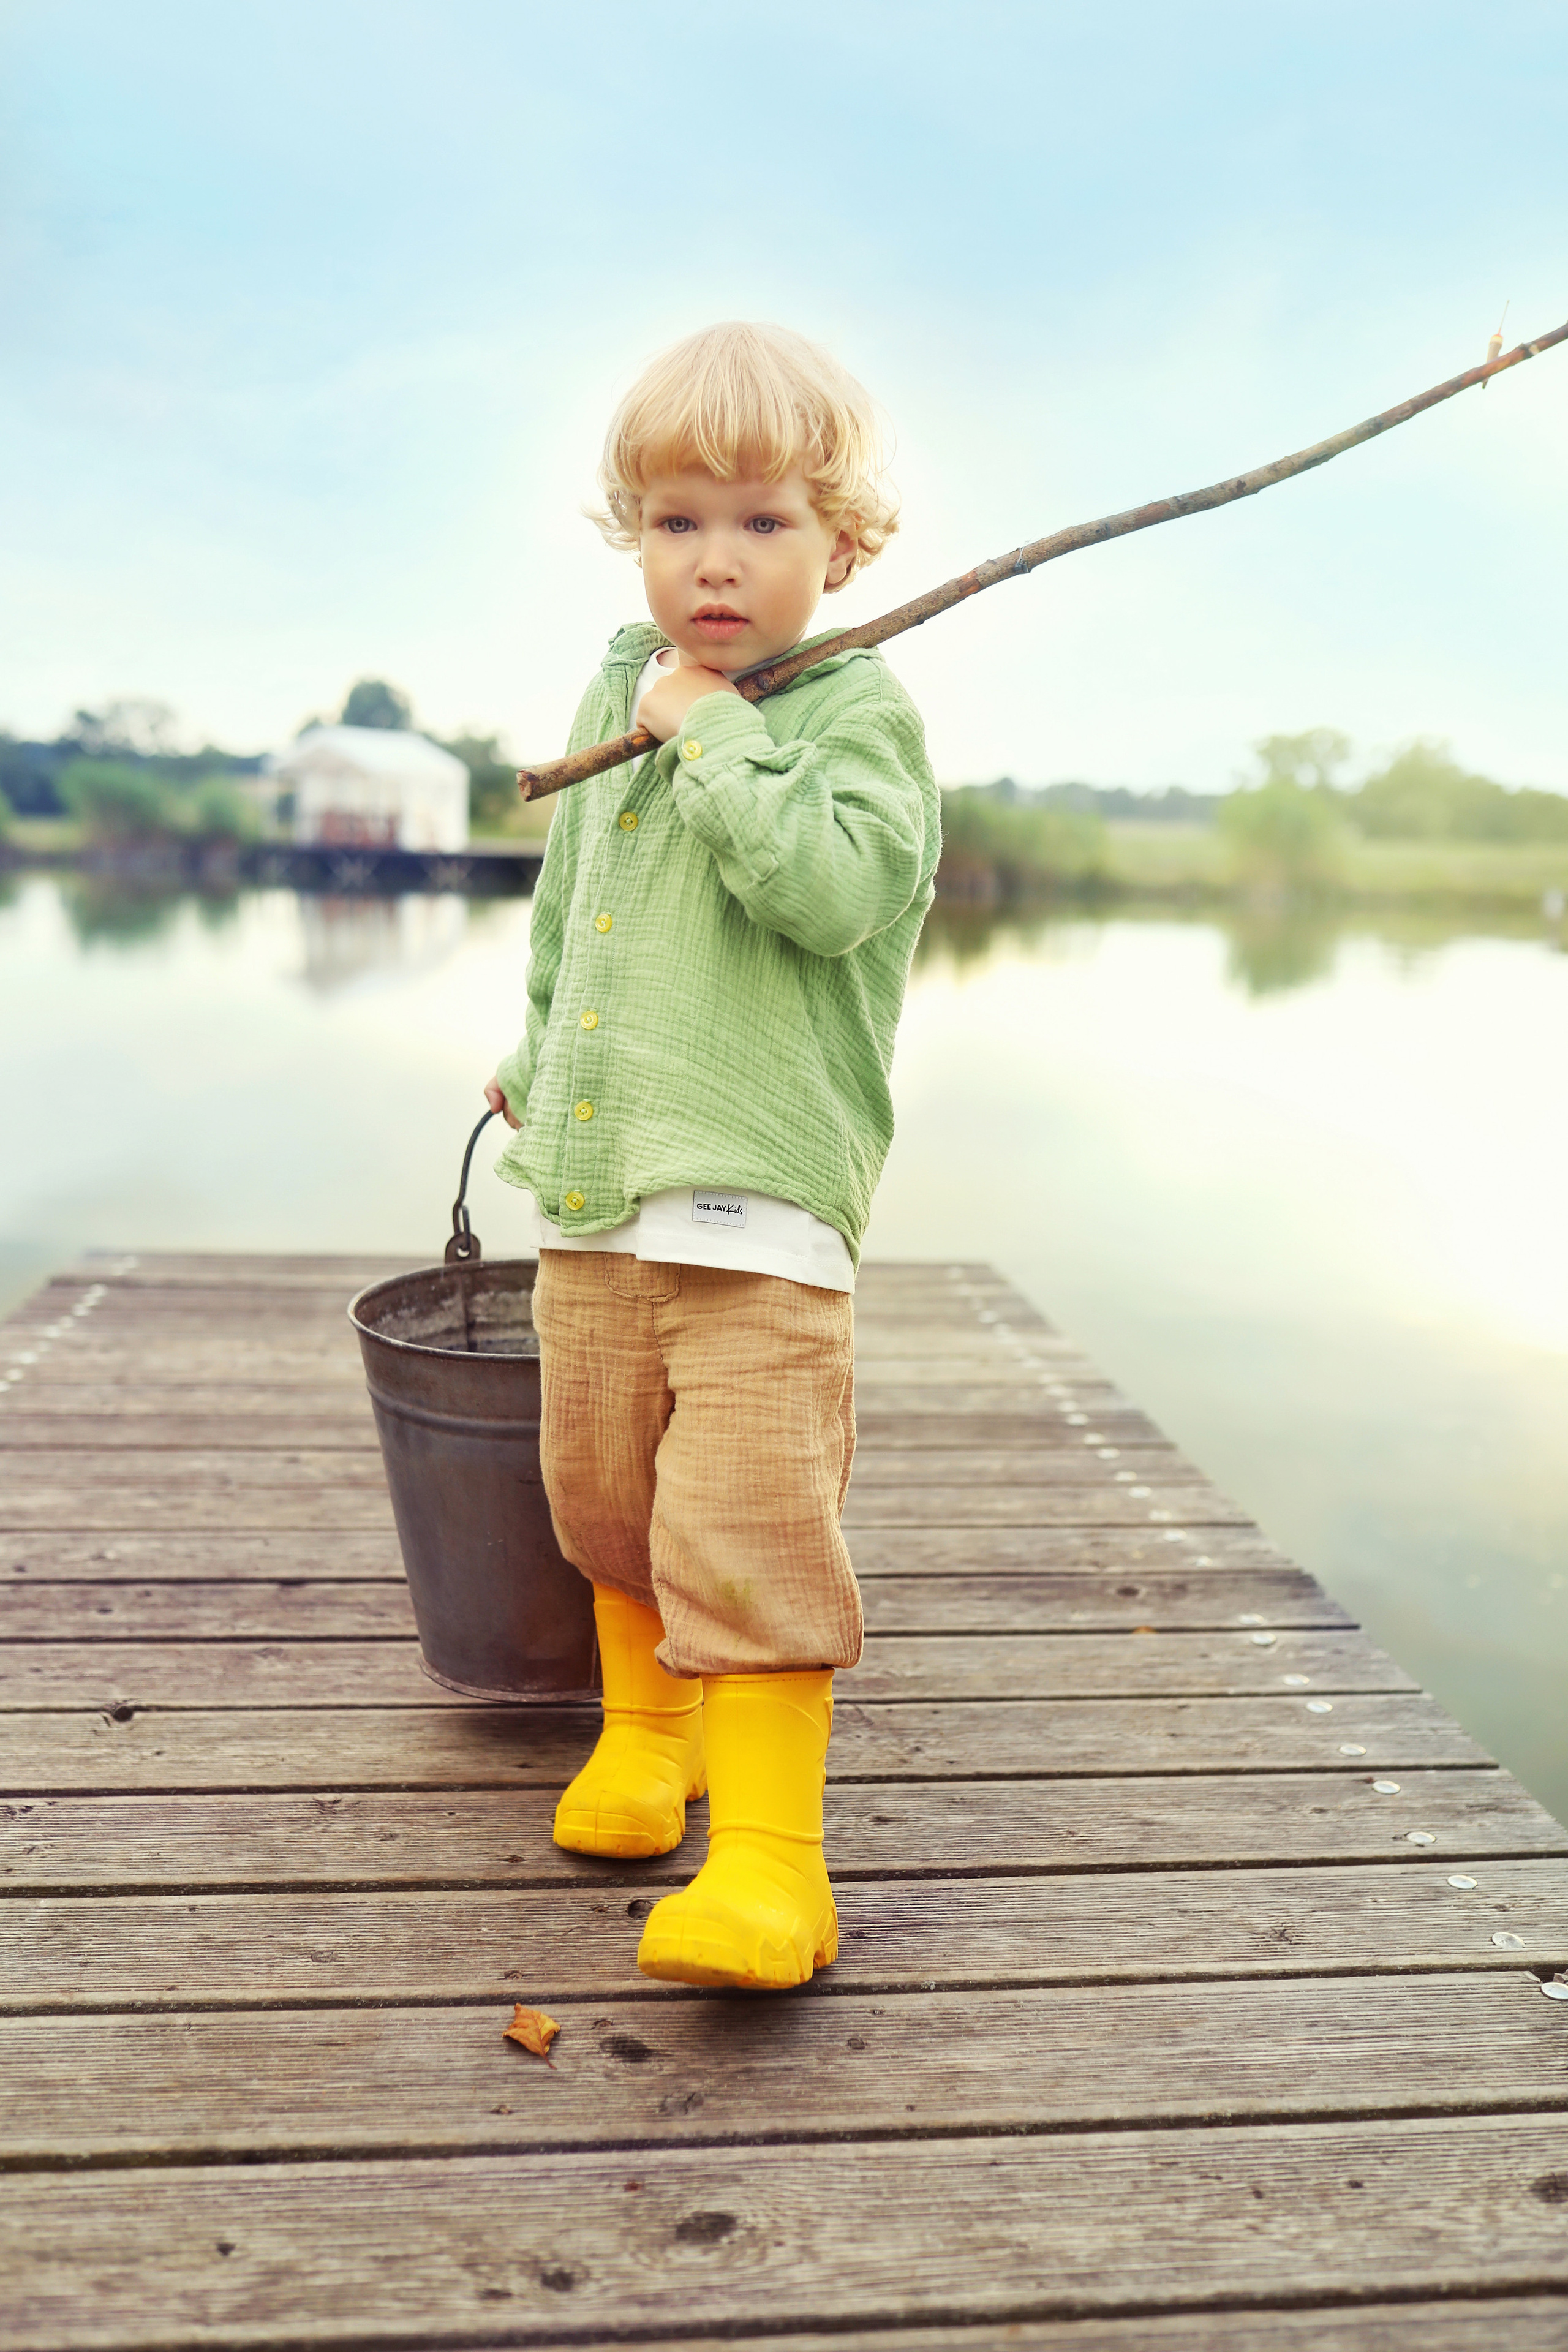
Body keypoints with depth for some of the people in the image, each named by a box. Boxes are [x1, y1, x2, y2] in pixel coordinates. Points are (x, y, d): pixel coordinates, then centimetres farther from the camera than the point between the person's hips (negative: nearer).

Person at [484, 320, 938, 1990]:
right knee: (604, 1495, 17)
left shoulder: (856, 708, -3)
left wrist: (716, 733, -15)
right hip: (589, 1192, 6)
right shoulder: (614, 696, 14)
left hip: (760, 1198, -6)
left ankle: (768, 1859, 3)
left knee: (748, 1527, -10)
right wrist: (538, 1067, 33)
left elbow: (840, 883, -24)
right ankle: (645, 1724, 40)